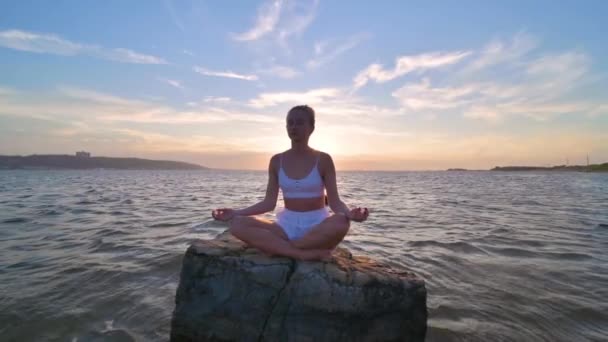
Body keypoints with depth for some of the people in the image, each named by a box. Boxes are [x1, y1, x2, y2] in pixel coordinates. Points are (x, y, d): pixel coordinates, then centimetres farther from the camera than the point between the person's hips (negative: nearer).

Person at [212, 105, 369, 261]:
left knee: (341, 222, -37)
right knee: (238, 224, -21)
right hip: (287, 225, 3)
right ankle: (305, 254, -24)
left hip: (317, 225, -2)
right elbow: (269, 202, 4)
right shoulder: (277, 161, 4)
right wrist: (236, 212, -7)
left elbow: (335, 201, -6)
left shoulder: (323, 160, -3)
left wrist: (349, 213, -29)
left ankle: (278, 247, -20)